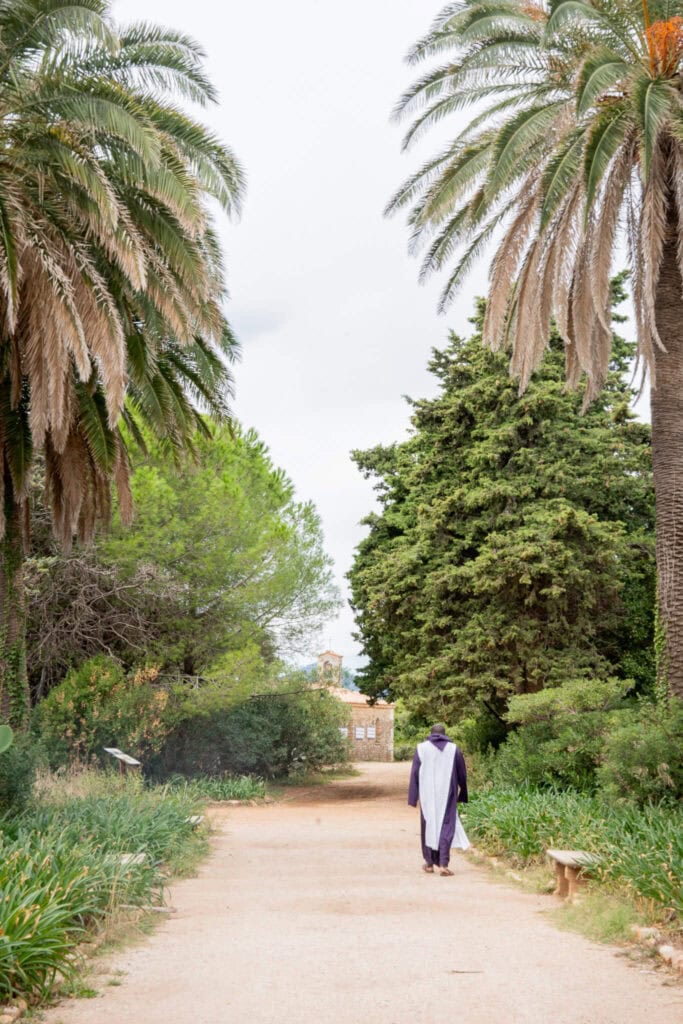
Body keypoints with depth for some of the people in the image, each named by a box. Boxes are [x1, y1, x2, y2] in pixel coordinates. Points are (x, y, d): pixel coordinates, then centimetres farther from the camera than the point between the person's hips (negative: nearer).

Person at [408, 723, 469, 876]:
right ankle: (443, 864, -11)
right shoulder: (454, 749, 3)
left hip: (428, 796, 0)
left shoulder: (422, 748, 1)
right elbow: (462, 775, 7)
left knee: (428, 826, 12)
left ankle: (429, 864, 18)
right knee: (446, 827, 1)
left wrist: (413, 798, 1)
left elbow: (414, 774, -2)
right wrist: (462, 796, 18)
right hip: (447, 796, 0)